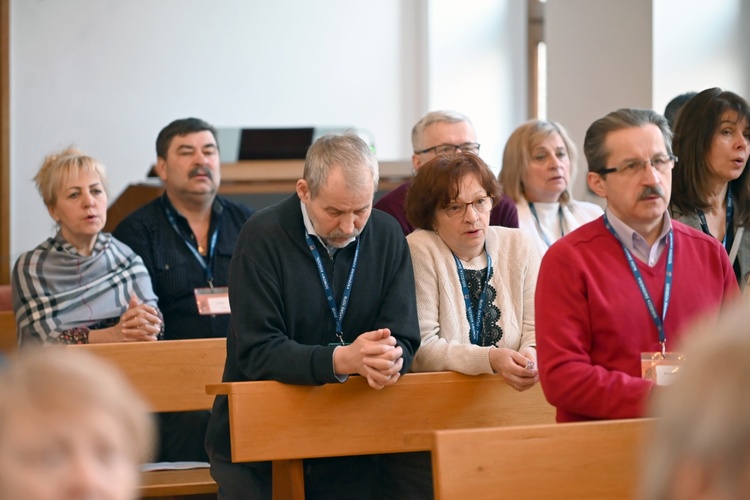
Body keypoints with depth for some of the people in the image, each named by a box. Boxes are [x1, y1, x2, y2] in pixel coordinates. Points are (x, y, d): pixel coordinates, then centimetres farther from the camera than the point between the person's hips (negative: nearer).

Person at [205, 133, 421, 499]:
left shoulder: (387, 236, -1)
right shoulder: (262, 236, -13)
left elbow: (404, 340, -4)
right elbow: (257, 352, -20)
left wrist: (389, 361, -29)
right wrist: (340, 360, -35)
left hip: (349, 441, 3)